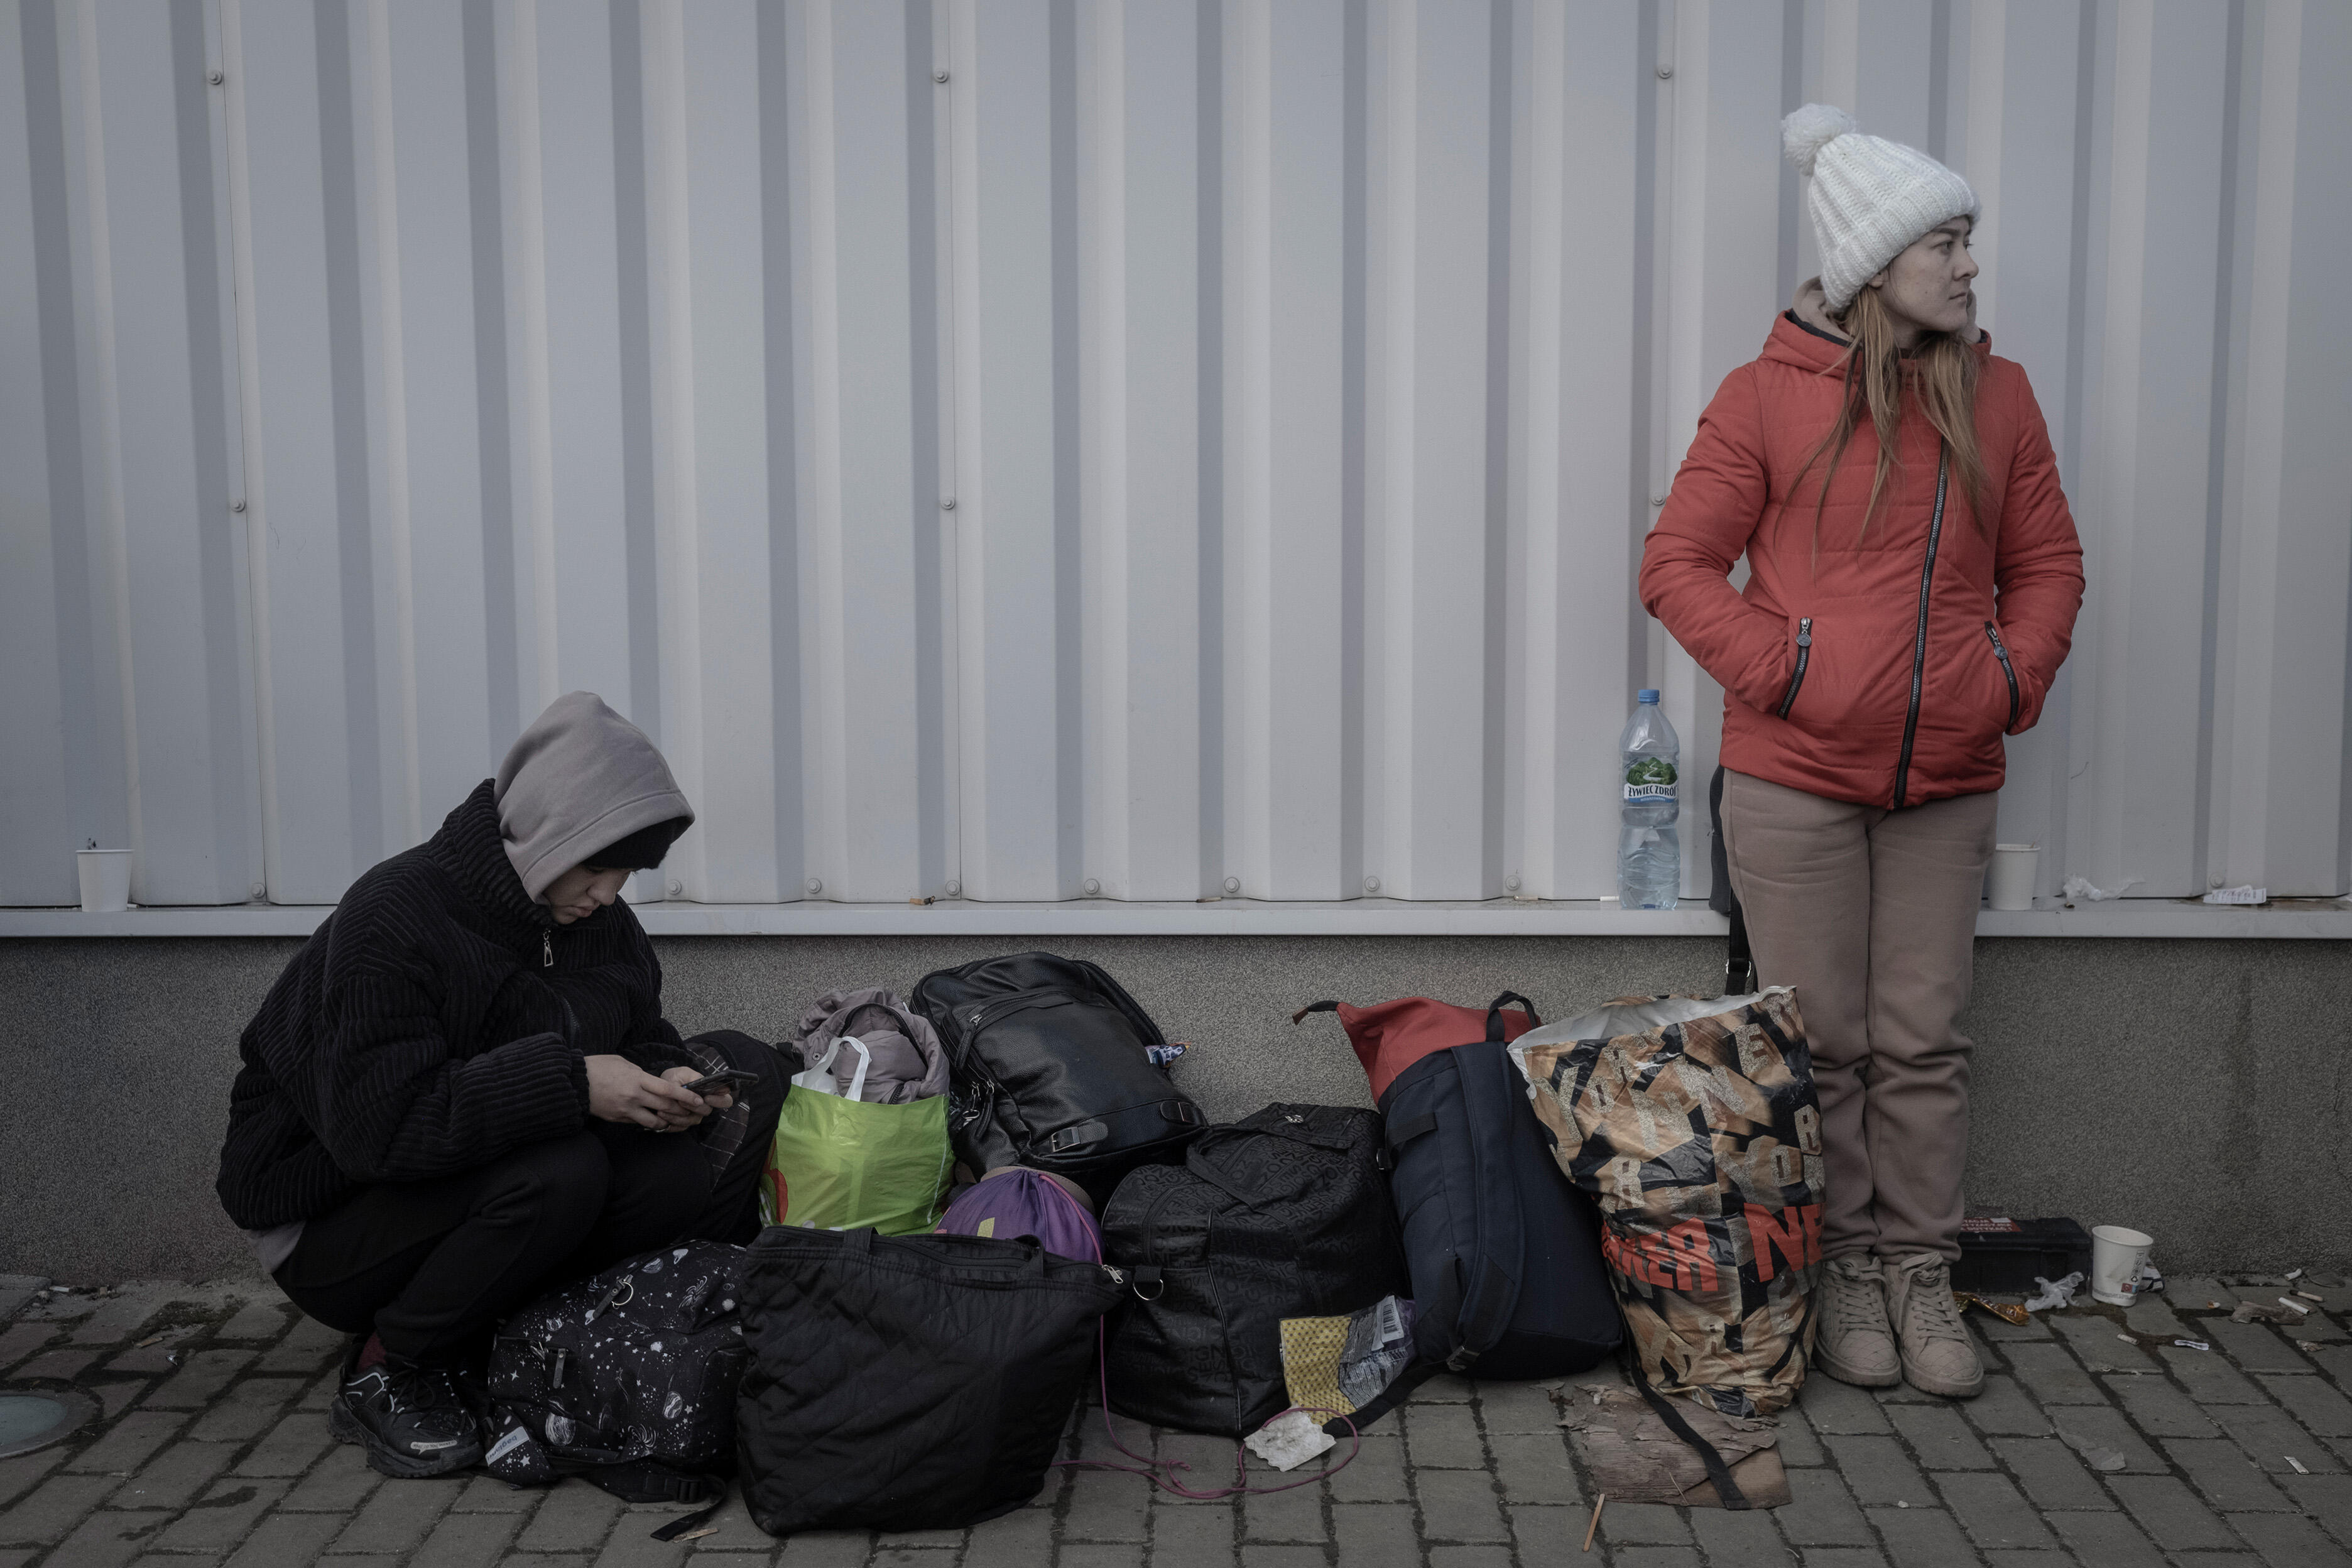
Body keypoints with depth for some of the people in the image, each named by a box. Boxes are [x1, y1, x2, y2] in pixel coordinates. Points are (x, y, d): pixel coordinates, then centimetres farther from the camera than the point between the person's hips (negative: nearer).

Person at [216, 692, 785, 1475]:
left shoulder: (594, 917, -1)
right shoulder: (396, 913, -23)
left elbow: (642, 1036, 8)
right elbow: (376, 1123, -31)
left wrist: (667, 1079, -17)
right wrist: (570, 1082, -38)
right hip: (327, 1225, -6)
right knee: (559, 1168, -36)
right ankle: (390, 1374, -12)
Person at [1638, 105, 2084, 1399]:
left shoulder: (1996, 395, 8)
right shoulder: (1768, 395, -3)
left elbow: (2046, 561, 14)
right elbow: (1679, 564, -3)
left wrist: (2015, 674, -2)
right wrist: (1783, 669, -12)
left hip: (1948, 783, 3)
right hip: (1795, 776, -3)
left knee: (1924, 1042, 8)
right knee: (1818, 1044, 6)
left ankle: (1918, 1273, 21)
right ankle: (1843, 1272, 20)